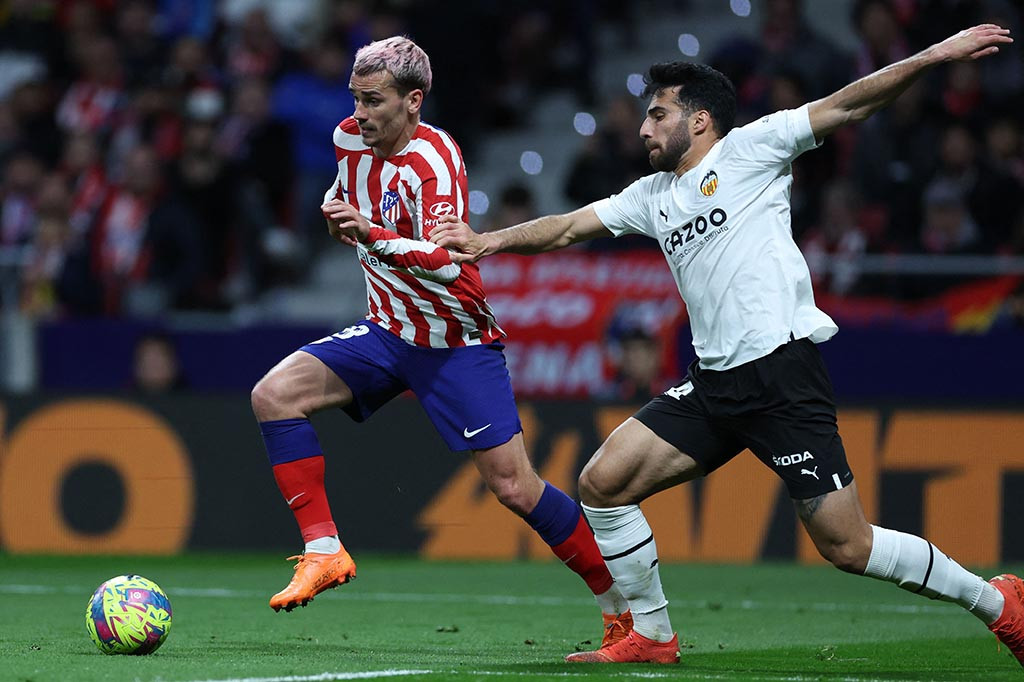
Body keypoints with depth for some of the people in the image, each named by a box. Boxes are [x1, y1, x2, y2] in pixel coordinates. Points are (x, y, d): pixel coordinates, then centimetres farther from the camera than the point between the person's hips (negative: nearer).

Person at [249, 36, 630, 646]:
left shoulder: (433, 162, -24)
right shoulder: (350, 138, -2)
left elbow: (445, 262, -40)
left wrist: (375, 236, -53)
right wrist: (336, 207, 8)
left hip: (458, 341, -7)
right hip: (388, 332, 7)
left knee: (516, 487, -11)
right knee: (274, 394, -14)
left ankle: (626, 609, 3)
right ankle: (324, 550, -11)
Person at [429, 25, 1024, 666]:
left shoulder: (749, 147, 1)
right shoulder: (653, 196, 19)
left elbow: (846, 106, -4)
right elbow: (568, 227, 19)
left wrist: (933, 56, -14)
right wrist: (488, 240, 5)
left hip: (783, 369, -7)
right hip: (715, 384, 7)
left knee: (846, 546, -8)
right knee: (603, 483, -1)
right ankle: (651, 636, 11)